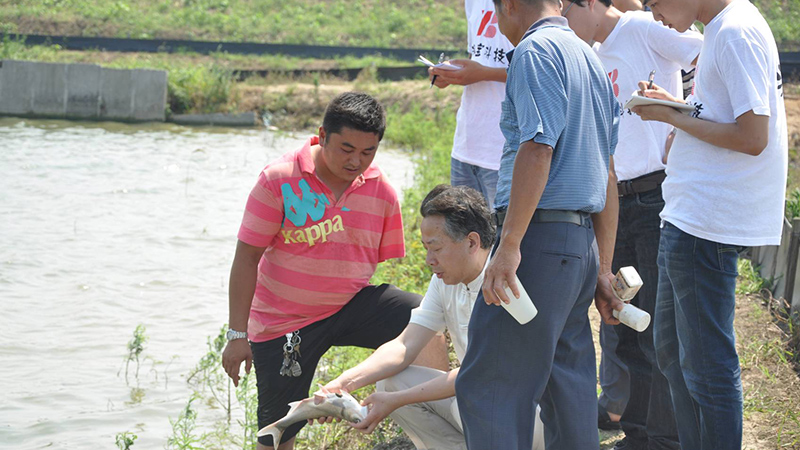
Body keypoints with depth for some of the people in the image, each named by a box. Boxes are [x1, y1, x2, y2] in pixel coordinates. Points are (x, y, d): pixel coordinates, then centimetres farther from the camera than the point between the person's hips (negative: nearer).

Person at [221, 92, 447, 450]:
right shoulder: (279, 179, -13)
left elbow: (390, 264, 8)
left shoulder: (382, 191, -4)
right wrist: (237, 334, -11)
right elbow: (247, 258, -11)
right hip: (283, 323, -2)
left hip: (352, 305, 2)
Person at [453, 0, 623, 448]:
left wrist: (509, 245, -21)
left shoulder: (536, 50, -7)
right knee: (568, 387, 13)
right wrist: (603, 270, 23)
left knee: (488, 385, -8)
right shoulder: (593, 60, 22)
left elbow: (537, 149, -19)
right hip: (582, 242, 10)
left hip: (541, 236, -9)